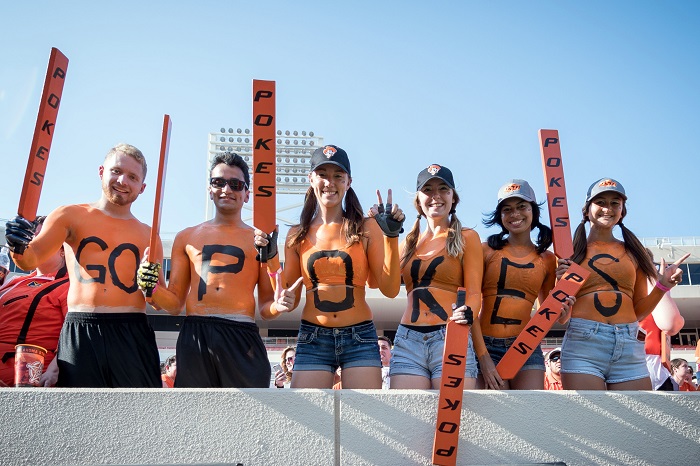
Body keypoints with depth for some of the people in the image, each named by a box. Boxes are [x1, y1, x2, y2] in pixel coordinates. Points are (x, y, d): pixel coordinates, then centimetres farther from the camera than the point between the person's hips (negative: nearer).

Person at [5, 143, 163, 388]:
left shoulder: (148, 236, 14)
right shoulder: (71, 216, 10)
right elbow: (32, 259, -3)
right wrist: (20, 248, -24)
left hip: (133, 337, 1)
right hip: (80, 334, -1)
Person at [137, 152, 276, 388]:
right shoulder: (186, 237, 18)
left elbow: (267, 310, 9)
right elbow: (174, 304, 17)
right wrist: (152, 289, -2)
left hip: (242, 341, -1)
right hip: (194, 338, 2)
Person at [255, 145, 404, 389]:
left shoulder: (367, 229, 3)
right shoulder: (298, 235, 7)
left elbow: (390, 289, -3)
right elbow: (289, 301, 8)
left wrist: (391, 236, -9)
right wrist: (269, 258, -1)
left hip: (360, 337, -1)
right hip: (312, 339, 1)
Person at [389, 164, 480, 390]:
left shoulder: (466, 237, 8)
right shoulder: (410, 241, 20)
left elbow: (474, 293, 2)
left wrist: (468, 313, -20)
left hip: (452, 339, -3)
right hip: (407, 341, 3)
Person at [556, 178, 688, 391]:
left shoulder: (633, 252, 14)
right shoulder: (573, 251, 6)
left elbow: (639, 311, 16)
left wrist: (662, 286, 2)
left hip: (629, 347, 3)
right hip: (583, 342, -3)